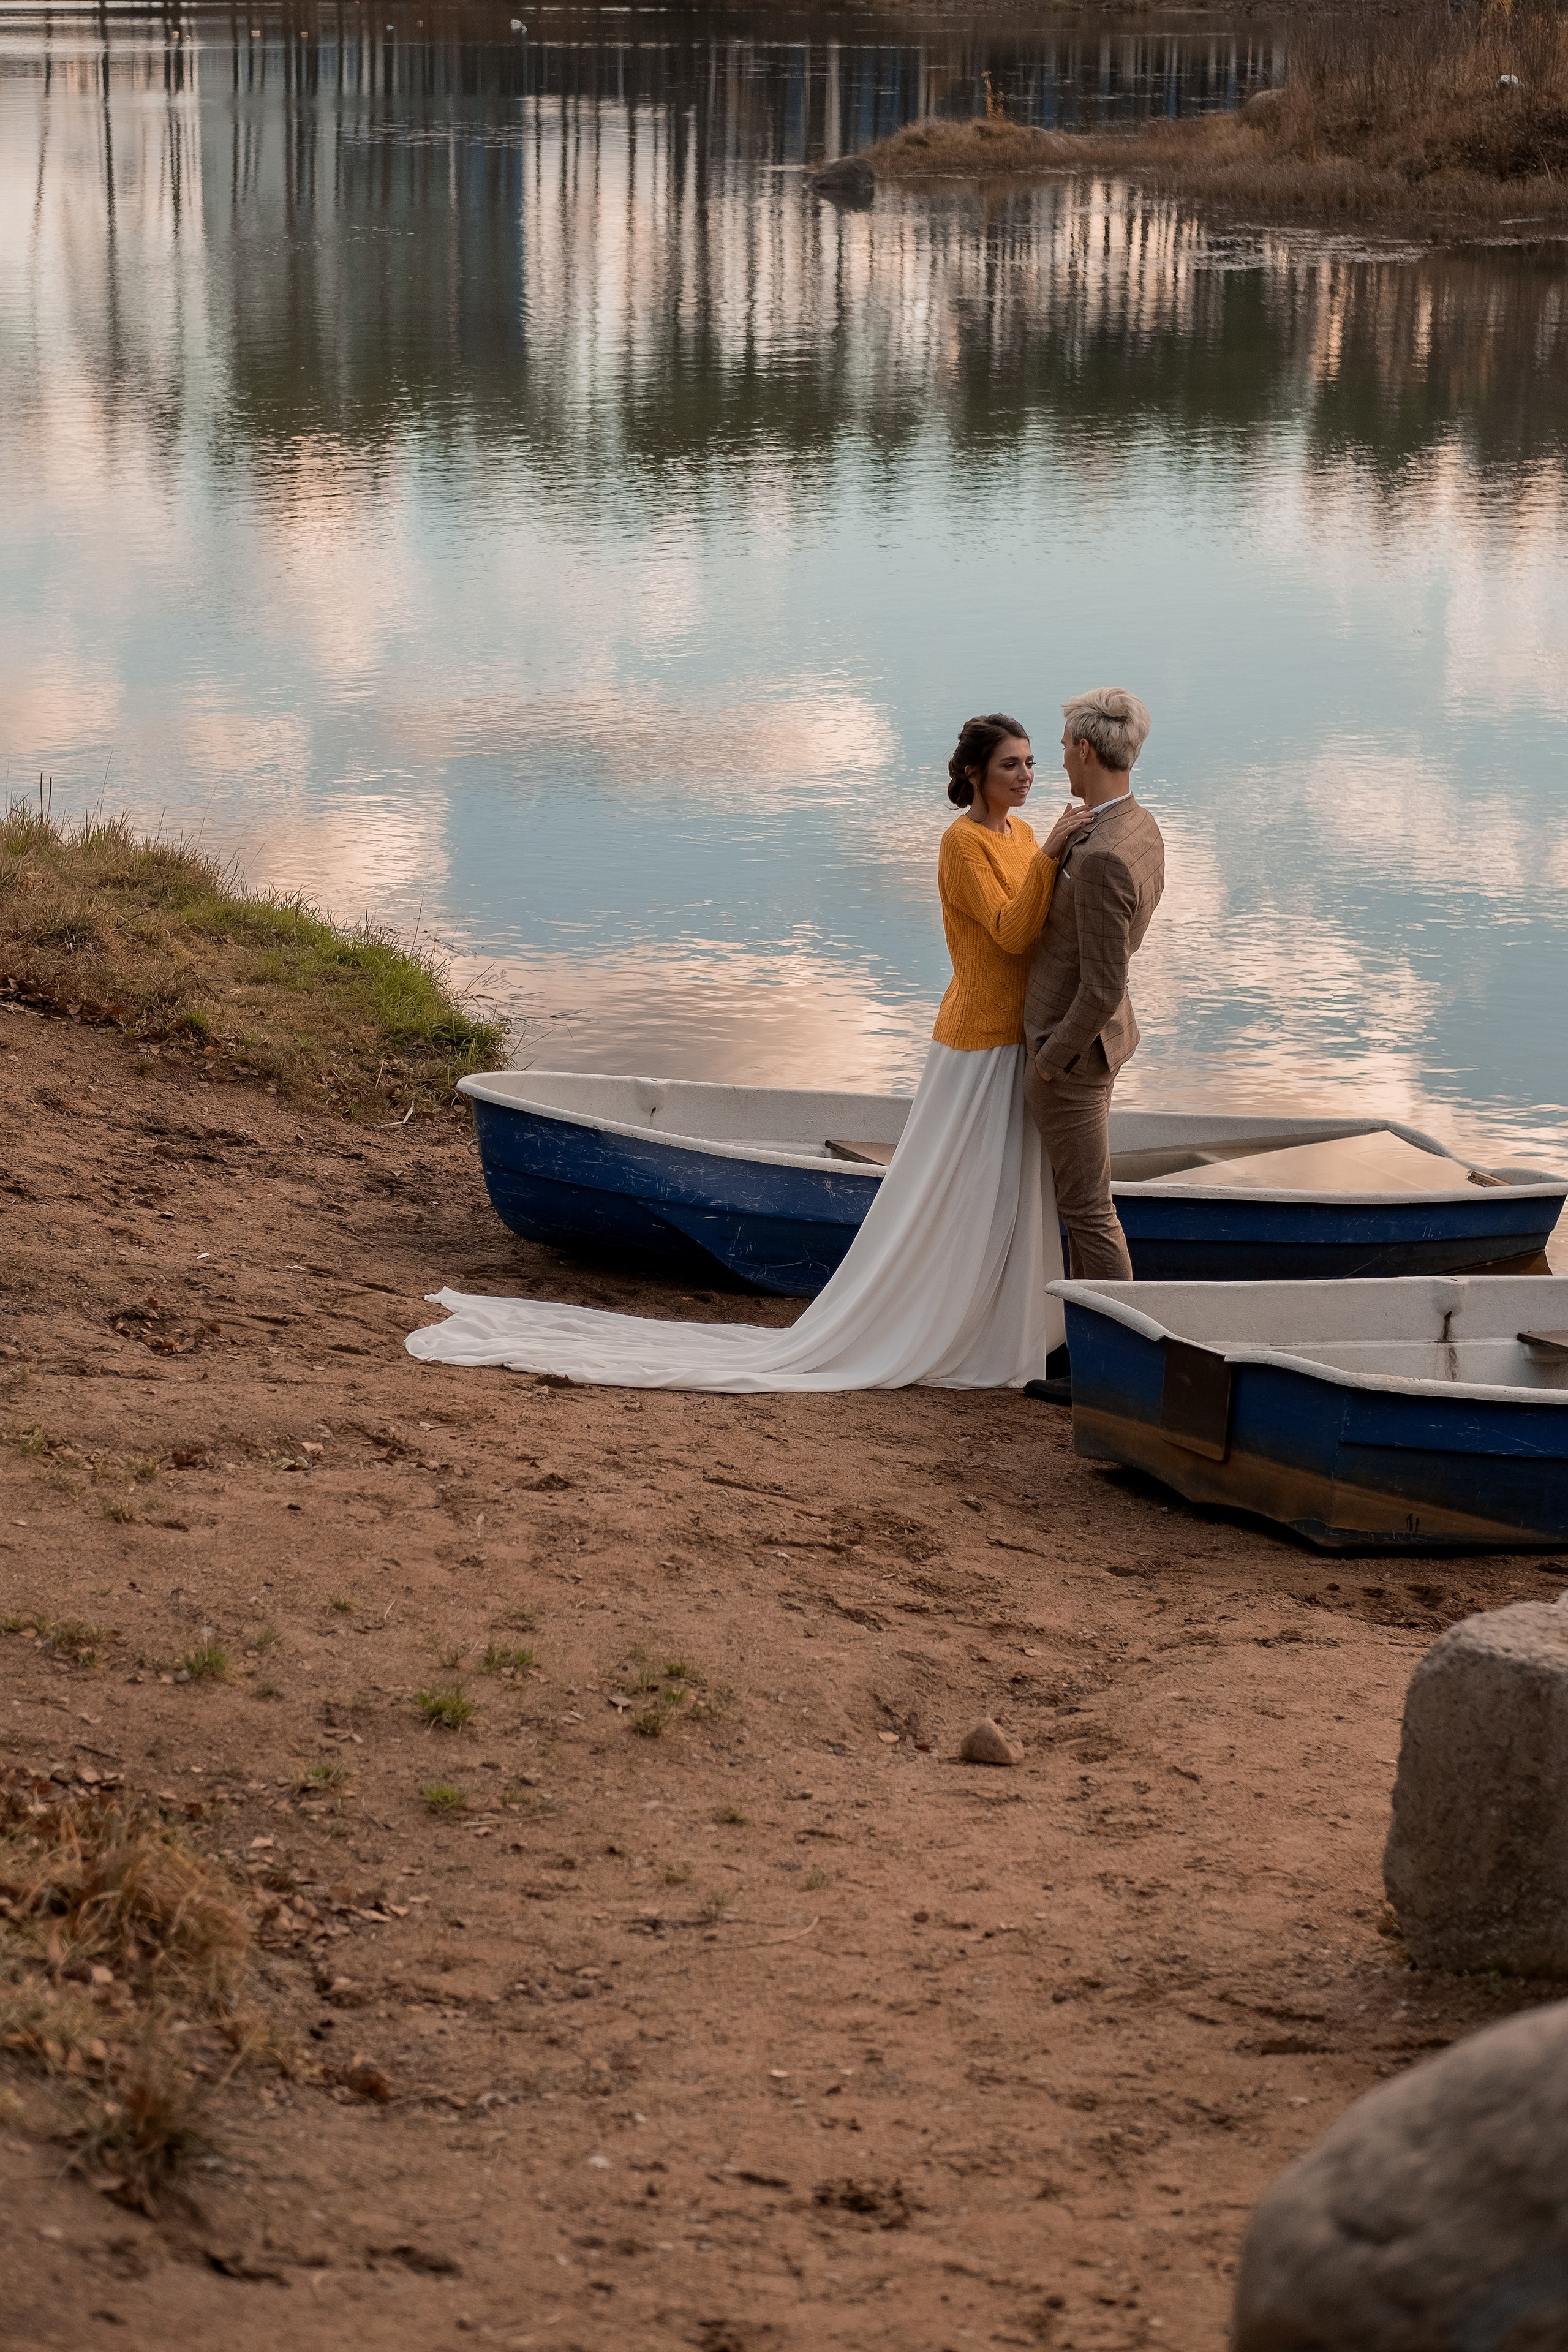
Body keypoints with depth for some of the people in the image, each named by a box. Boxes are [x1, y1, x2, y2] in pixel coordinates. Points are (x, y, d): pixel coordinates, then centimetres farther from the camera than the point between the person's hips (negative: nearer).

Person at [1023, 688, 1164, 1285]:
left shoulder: (1102, 859, -31)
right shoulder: (1141, 829, 1)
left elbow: (1103, 991, -29)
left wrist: (1048, 1062, -17)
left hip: (1070, 1052, -10)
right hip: (1101, 1036, 10)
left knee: (1086, 1207, 2)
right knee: (1084, 1194, 23)